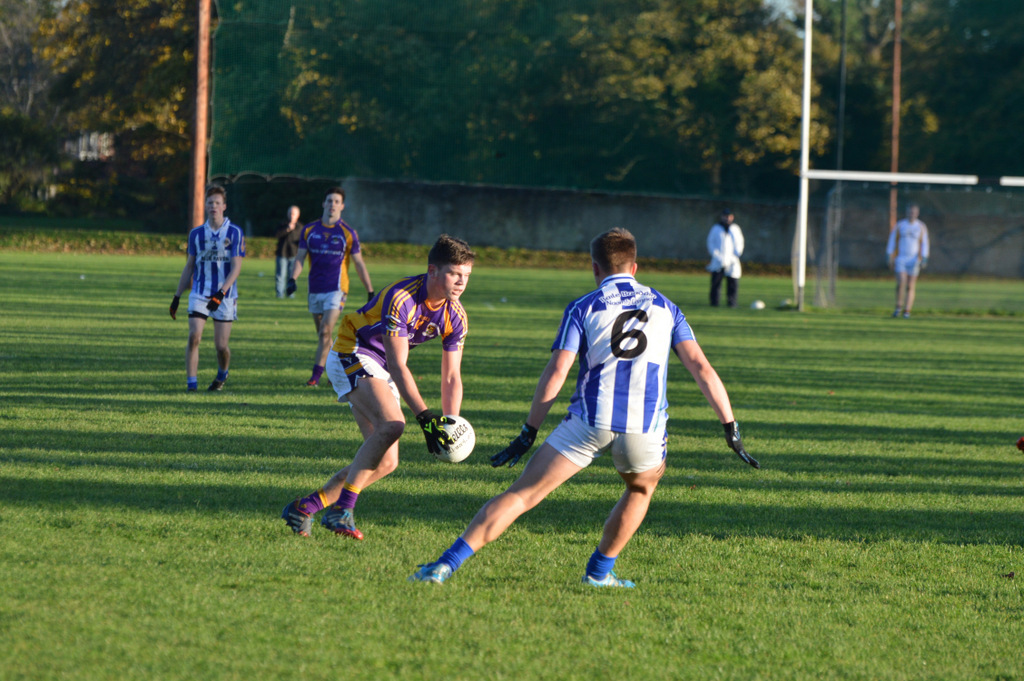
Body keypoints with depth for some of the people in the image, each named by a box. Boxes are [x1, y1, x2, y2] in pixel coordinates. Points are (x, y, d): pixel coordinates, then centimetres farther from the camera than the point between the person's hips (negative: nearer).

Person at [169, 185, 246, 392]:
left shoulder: (235, 233, -3)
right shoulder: (196, 233, 7)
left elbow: (236, 267, -9)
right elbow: (189, 267, 14)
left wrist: (221, 294, -20)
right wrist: (177, 297, 11)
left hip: (225, 296, -2)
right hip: (199, 295, 2)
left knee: (221, 345, 1)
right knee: (194, 337, -15)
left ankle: (222, 375, 31)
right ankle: (191, 382, -12)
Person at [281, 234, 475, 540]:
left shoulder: (456, 316, -5)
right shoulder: (400, 298, -28)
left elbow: (451, 376, 0)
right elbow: (397, 366, -29)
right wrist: (424, 417, -36)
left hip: (379, 371, 8)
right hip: (351, 356, -8)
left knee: (386, 462, 0)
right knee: (391, 424, -31)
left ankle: (305, 507, 9)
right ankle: (342, 508, -30)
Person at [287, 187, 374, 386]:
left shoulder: (348, 233, -2)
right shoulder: (309, 230, 5)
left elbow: (359, 263, 2)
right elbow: (300, 257, 4)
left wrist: (370, 291, 1)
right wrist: (293, 278, -14)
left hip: (336, 289, -4)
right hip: (315, 289, 4)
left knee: (326, 332, -16)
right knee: (322, 334, 9)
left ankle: (316, 375, -16)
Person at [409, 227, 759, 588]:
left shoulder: (582, 308, 11)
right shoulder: (664, 307, 19)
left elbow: (556, 372, 0)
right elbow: (701, 367, 9)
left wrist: (528, 433, 3)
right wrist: (731, 428, 9)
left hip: (590, 421, -1)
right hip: (645, 426, 1)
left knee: (521, 494, 1)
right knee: (641, 489, 34)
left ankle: (447, 564, -8)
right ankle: (600, 571, 32)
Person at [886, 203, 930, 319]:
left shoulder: (921, 227, 4)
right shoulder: (899, 225, 4)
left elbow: (925, 244, 1)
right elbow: (892, 241, 7)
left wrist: (924, 259, -9)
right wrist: (889, 257, 1)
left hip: (914, 260, 0)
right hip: (900, 259, 0)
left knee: (911, 286, -2)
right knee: (901, 283, -16)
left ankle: (907, 312, 2)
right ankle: (899, 306, 2)